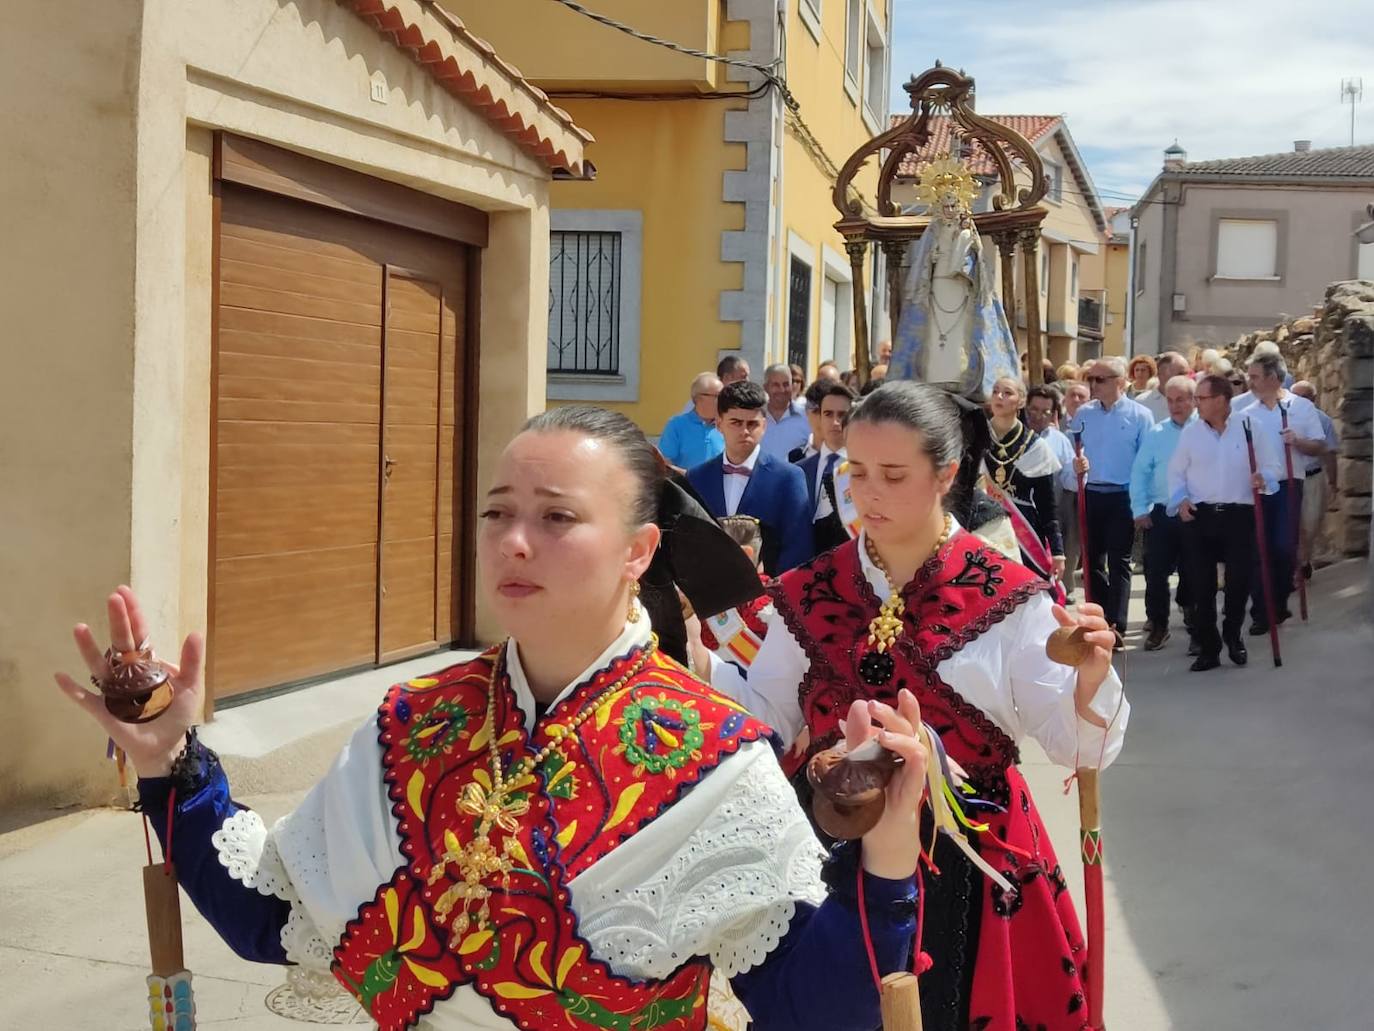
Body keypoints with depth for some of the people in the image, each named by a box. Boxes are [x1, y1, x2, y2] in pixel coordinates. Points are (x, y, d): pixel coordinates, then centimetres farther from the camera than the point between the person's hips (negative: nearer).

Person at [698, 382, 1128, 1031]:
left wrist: (1091, 677, -30)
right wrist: (698, 660, -13)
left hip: (966, 869, -2)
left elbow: (1071, 742, -11)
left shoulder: (1005, 597, -9)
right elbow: (769, 720, 1)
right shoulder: (809, 593, -1)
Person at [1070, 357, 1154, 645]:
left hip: (1123, 497, -4)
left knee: (1119, 562, -1)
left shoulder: (1139, 415, -5)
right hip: (1091, 495, 4)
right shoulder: (1083, 414, 6)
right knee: (1092, 560, 10)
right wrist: (1076, 464, -12)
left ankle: (1116, 626, -1)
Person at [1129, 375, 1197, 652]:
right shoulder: (1156, 433, 6)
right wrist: (1139, 510, 1)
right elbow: (1140, 472, 7)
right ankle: (1157, 626, 20)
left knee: (1193, 574, 5)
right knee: (1155, 572, 5)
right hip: (1160, 513, 2)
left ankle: (1197, 631, 16)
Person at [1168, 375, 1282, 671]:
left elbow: (1272, 466, 6)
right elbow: (1176, 471, 11)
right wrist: (1180, 499, -5)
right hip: (1199, 516, 1)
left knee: (1239, 580, -1)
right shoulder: (1190, 431, 5)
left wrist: (1264, 479, -16)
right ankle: (1208, 649, 12)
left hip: (1239, 515, -1)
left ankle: (1232, 635, 27)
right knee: (1201, 585, 0)